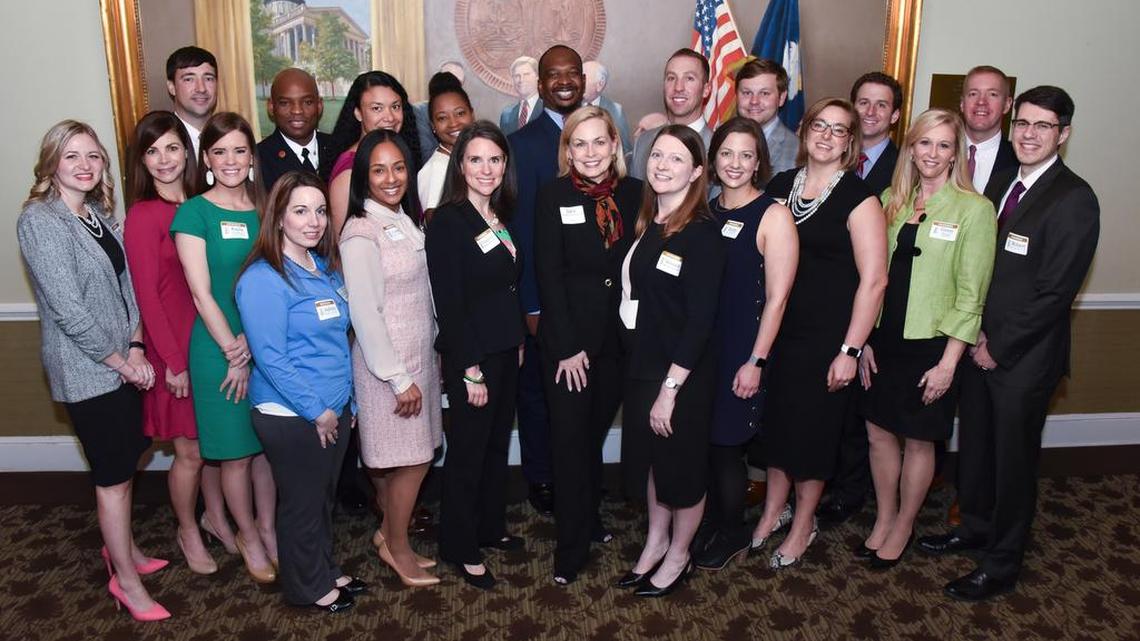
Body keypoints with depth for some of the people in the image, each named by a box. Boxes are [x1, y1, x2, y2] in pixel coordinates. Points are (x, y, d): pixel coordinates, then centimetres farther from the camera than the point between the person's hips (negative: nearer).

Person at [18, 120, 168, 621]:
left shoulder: (99, 213, 8)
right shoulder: (39, 220, -16)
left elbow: (126, 285, 8)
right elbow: (67, 307, -20)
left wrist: (135, 347, -5)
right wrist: (120, 361, -14)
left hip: (122, 361, 7)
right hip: (84, 370, -7)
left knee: (124, 457, 20)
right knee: (114, 475, 3)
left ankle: (121, 547, 40)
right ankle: (126, 581, 19)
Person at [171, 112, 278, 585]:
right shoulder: (194, 213, -7)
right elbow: (201, 294, -10)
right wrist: (234, 353, -11)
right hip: (219, 349, -3)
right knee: (236, 452, 8)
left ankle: (267, 527, 33)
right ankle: (249, 537, 27)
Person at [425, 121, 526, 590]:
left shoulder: (500, 219, 8)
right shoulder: (447, 223, -15)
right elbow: (449, 303, -18)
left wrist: (518, 344, 8)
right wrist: (471, 370, -19)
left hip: (506, 350, 7)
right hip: (471, 356, -7)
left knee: (497, 443, 18)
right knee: (468, 450, 5)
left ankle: (491, 528, 35)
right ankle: (460, 548, 21)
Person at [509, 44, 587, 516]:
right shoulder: (523, 143, -7)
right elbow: (522, 228, -10)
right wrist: (532, 305, -13)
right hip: (546, 294, -3)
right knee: (538, 389, 12)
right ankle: (541, 481, 29)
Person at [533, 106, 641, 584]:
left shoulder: (635, 194, 2)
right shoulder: (553, 197, -6)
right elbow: (549, 275, -9)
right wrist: (568, 346, -13)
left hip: (619, 338, 3)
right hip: (567, 340, -3)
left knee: (595, 433, 16)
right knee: (571, 440, 3)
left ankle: (589, 520, 35)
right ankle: (571, 546, 14)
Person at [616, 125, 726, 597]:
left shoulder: (702, 233, -16)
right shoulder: (647, 223, 5)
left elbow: (700, 319, -19)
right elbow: (636, 293, 8)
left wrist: (670, 387, -19)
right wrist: (646, 377, 5)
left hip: (684, 375, -6)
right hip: (643, 364, 6)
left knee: (681, 465, 11)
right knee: (655, 457, 19)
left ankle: (678, 556, 32)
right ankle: (655, 542, 38)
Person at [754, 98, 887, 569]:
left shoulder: (858, 199, -11)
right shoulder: (779, 186, 5)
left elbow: (873, 280, -14)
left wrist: (850, 351, -16)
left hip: (825, 336, -4)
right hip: (775, 329, 5)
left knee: (813, 427, 9)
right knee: (776, 420, 14)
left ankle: (803, 525, 30)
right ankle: (774, 509, 37)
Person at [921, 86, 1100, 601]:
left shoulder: (1074, 200, -15)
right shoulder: (1001, 184, 8)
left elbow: (1055, 291, -18)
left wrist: (998, 347, -14)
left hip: (1024, 357, -6)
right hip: (979, 346, 7)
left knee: (1013, 459, 8)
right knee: (974, 444, 20)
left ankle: (1001, 565, 24)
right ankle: (975, 526, 41)